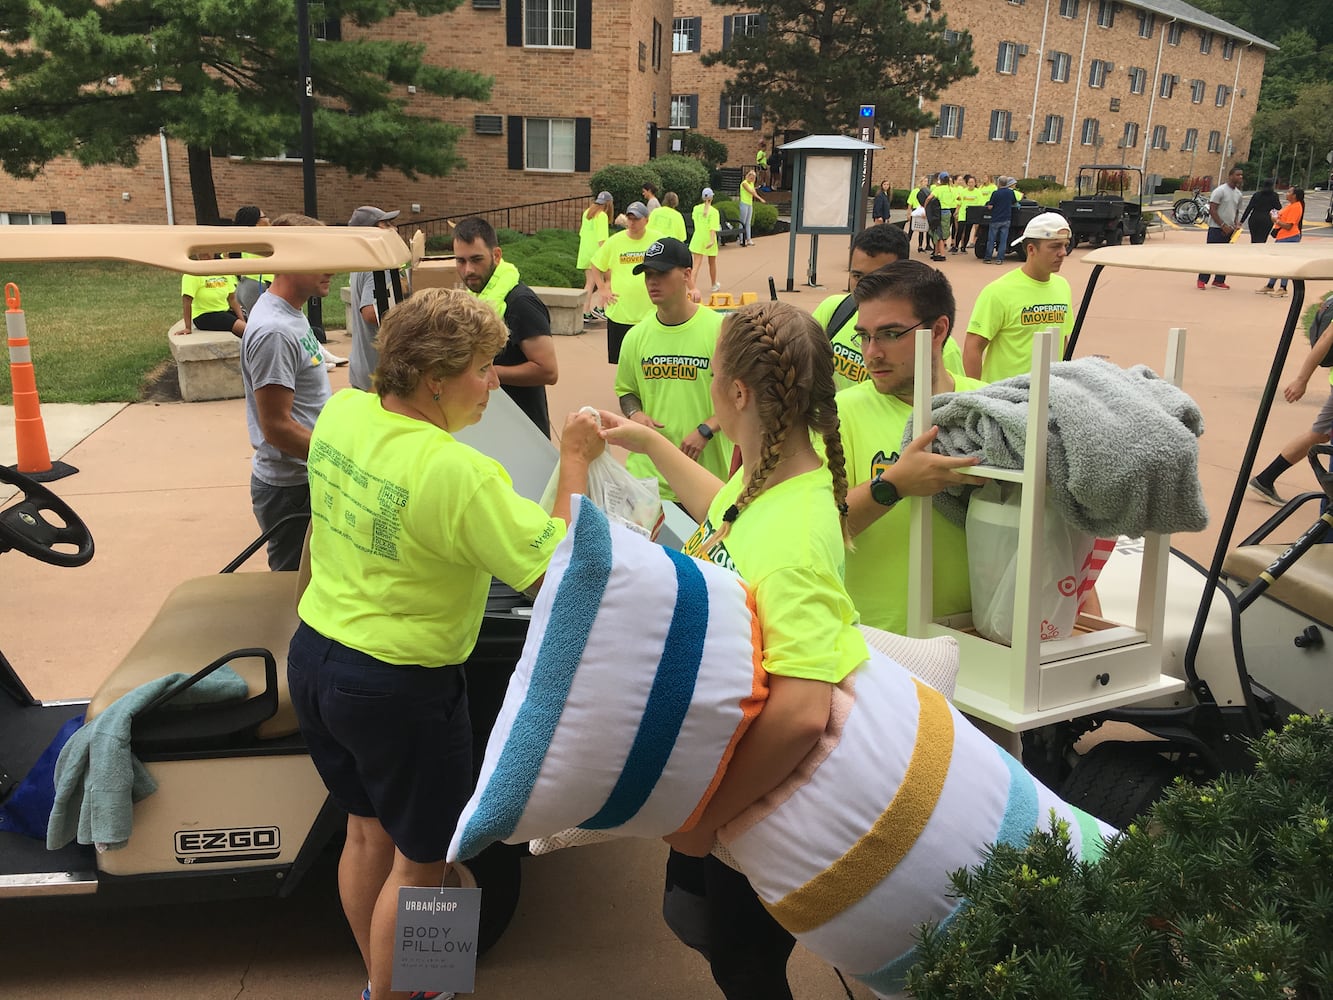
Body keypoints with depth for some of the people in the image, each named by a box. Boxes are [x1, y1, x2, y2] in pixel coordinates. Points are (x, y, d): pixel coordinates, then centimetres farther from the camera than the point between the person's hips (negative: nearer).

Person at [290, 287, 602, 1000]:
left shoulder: (339, 414, -5)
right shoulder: (458, 474, -28)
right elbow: (556, 567, -23)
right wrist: (575, 462, -14)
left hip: (314, 657, 9)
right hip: (398, 689, -8)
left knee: (366, 829, 26)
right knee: (420, 859, 15)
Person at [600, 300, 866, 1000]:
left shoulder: (792, 539, -38)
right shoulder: (765, 473, -9)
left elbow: (802, 712, -45)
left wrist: (707, 816, -33)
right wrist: (649, 443, 20)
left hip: (761, 786, -8)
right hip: (719, 755, 8)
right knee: (693, 914, 31)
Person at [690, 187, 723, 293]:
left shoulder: (696, 208, -2)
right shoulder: (714, 212, -13)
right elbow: (713, 228, -21)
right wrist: (712, 240, -26)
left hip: (698, 238, 2)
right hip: (709, 239, -2)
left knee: (697, 264, -3)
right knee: (712, 264, 18)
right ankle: (714, 285, 36)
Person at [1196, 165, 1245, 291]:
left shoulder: (1239, 194, 13)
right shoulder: (1220, 191, -9)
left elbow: (1237, 211, 22)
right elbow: (1212, 210, -14)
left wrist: (1237, 224, 2)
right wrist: (1223, 225, -17)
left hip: (1229, 229, 7)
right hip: (1216, 228, -7)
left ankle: (1219, 281, 13)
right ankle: (1202, 280, -1)